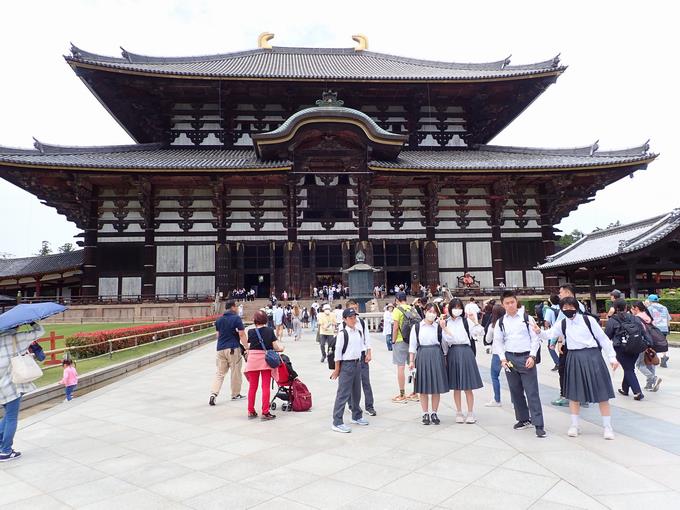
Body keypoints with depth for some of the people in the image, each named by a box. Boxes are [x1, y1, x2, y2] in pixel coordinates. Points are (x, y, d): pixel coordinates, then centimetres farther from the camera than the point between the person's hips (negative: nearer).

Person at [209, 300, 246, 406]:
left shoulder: (219, 320, 10)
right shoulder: (236, 318, -9)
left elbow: (218, 335, 16)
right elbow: (242, 334, -12)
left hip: (220, 348, 5)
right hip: (233, 349, -5)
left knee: (219, 373, 9)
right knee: (236, 372, 8)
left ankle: (213, 393, -6)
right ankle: (235, 394, 18)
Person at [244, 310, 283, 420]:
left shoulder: (251, 331, -5)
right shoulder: (270, 331, -4)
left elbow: (247, 347, -6)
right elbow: (276, 346, -5)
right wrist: (281, 348, 15)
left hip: (253, 360, 1)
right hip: (266, 360, 0)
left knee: (252, 386, 12)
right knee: (266, 387, 4)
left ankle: (251, 411, 22)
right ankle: (265, 413, 5)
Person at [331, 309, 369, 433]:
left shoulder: (359, 332, 7)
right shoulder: (342, 333, -13)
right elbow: (338, 352, -12)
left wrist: (359, 361, 14)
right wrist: (337, 369, -10)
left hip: (357, 363, 7)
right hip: (346, 364, -7)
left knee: (356, 392, 18)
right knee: (343, 393, -6)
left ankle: (357, 416, 35)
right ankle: (337, 422, -2)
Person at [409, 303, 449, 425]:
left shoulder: (439, 326, 4)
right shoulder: (417, 327, 4)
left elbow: (445, 341, -4)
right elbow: (412, 345, 6)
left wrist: (443, 327, -13)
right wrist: (411, 361, 3)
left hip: (436, 357, 0)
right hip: (422, 357, 0)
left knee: (436, 387, 6)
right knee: (423, 388, 5)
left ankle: (434, 413, 20)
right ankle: (425, 414, 17)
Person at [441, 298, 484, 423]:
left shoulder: (467, 321, 2)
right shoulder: (445, 323, 6)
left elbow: (480, 333, -7)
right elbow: (446, 341, -2)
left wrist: (475, 321, -16)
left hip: (466, 353, -1)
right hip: (452, 354, 2)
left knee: (468, 387, 2)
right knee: (456, 387, 8)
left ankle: (470, 413, 15)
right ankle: (459, 413, 20)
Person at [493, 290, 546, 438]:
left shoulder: (527, 318, 0)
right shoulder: (500, 322, 6)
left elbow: (535, 338, -1)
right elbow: (498, 342, 8)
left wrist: (532, 356, -10)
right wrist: (503, 358, -4)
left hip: (526, 357, -3)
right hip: (510, 358, 3)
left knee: (532, 392, -4)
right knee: (516, 391, 11)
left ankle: (538, 425, 0)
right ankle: (523, 419, 27)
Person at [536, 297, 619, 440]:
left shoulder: (587, 320, -6)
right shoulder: (562, 324, 2)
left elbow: (603, 338, 0)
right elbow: (549, 334, -7)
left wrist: (612, 357, -2)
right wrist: (539, 332, -30)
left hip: (593, 357, -2)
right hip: (574, 359, 3)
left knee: (601, 393, 4)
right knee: (574, 393, 9)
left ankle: (607, 427, 18)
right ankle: (574, 425, 22)